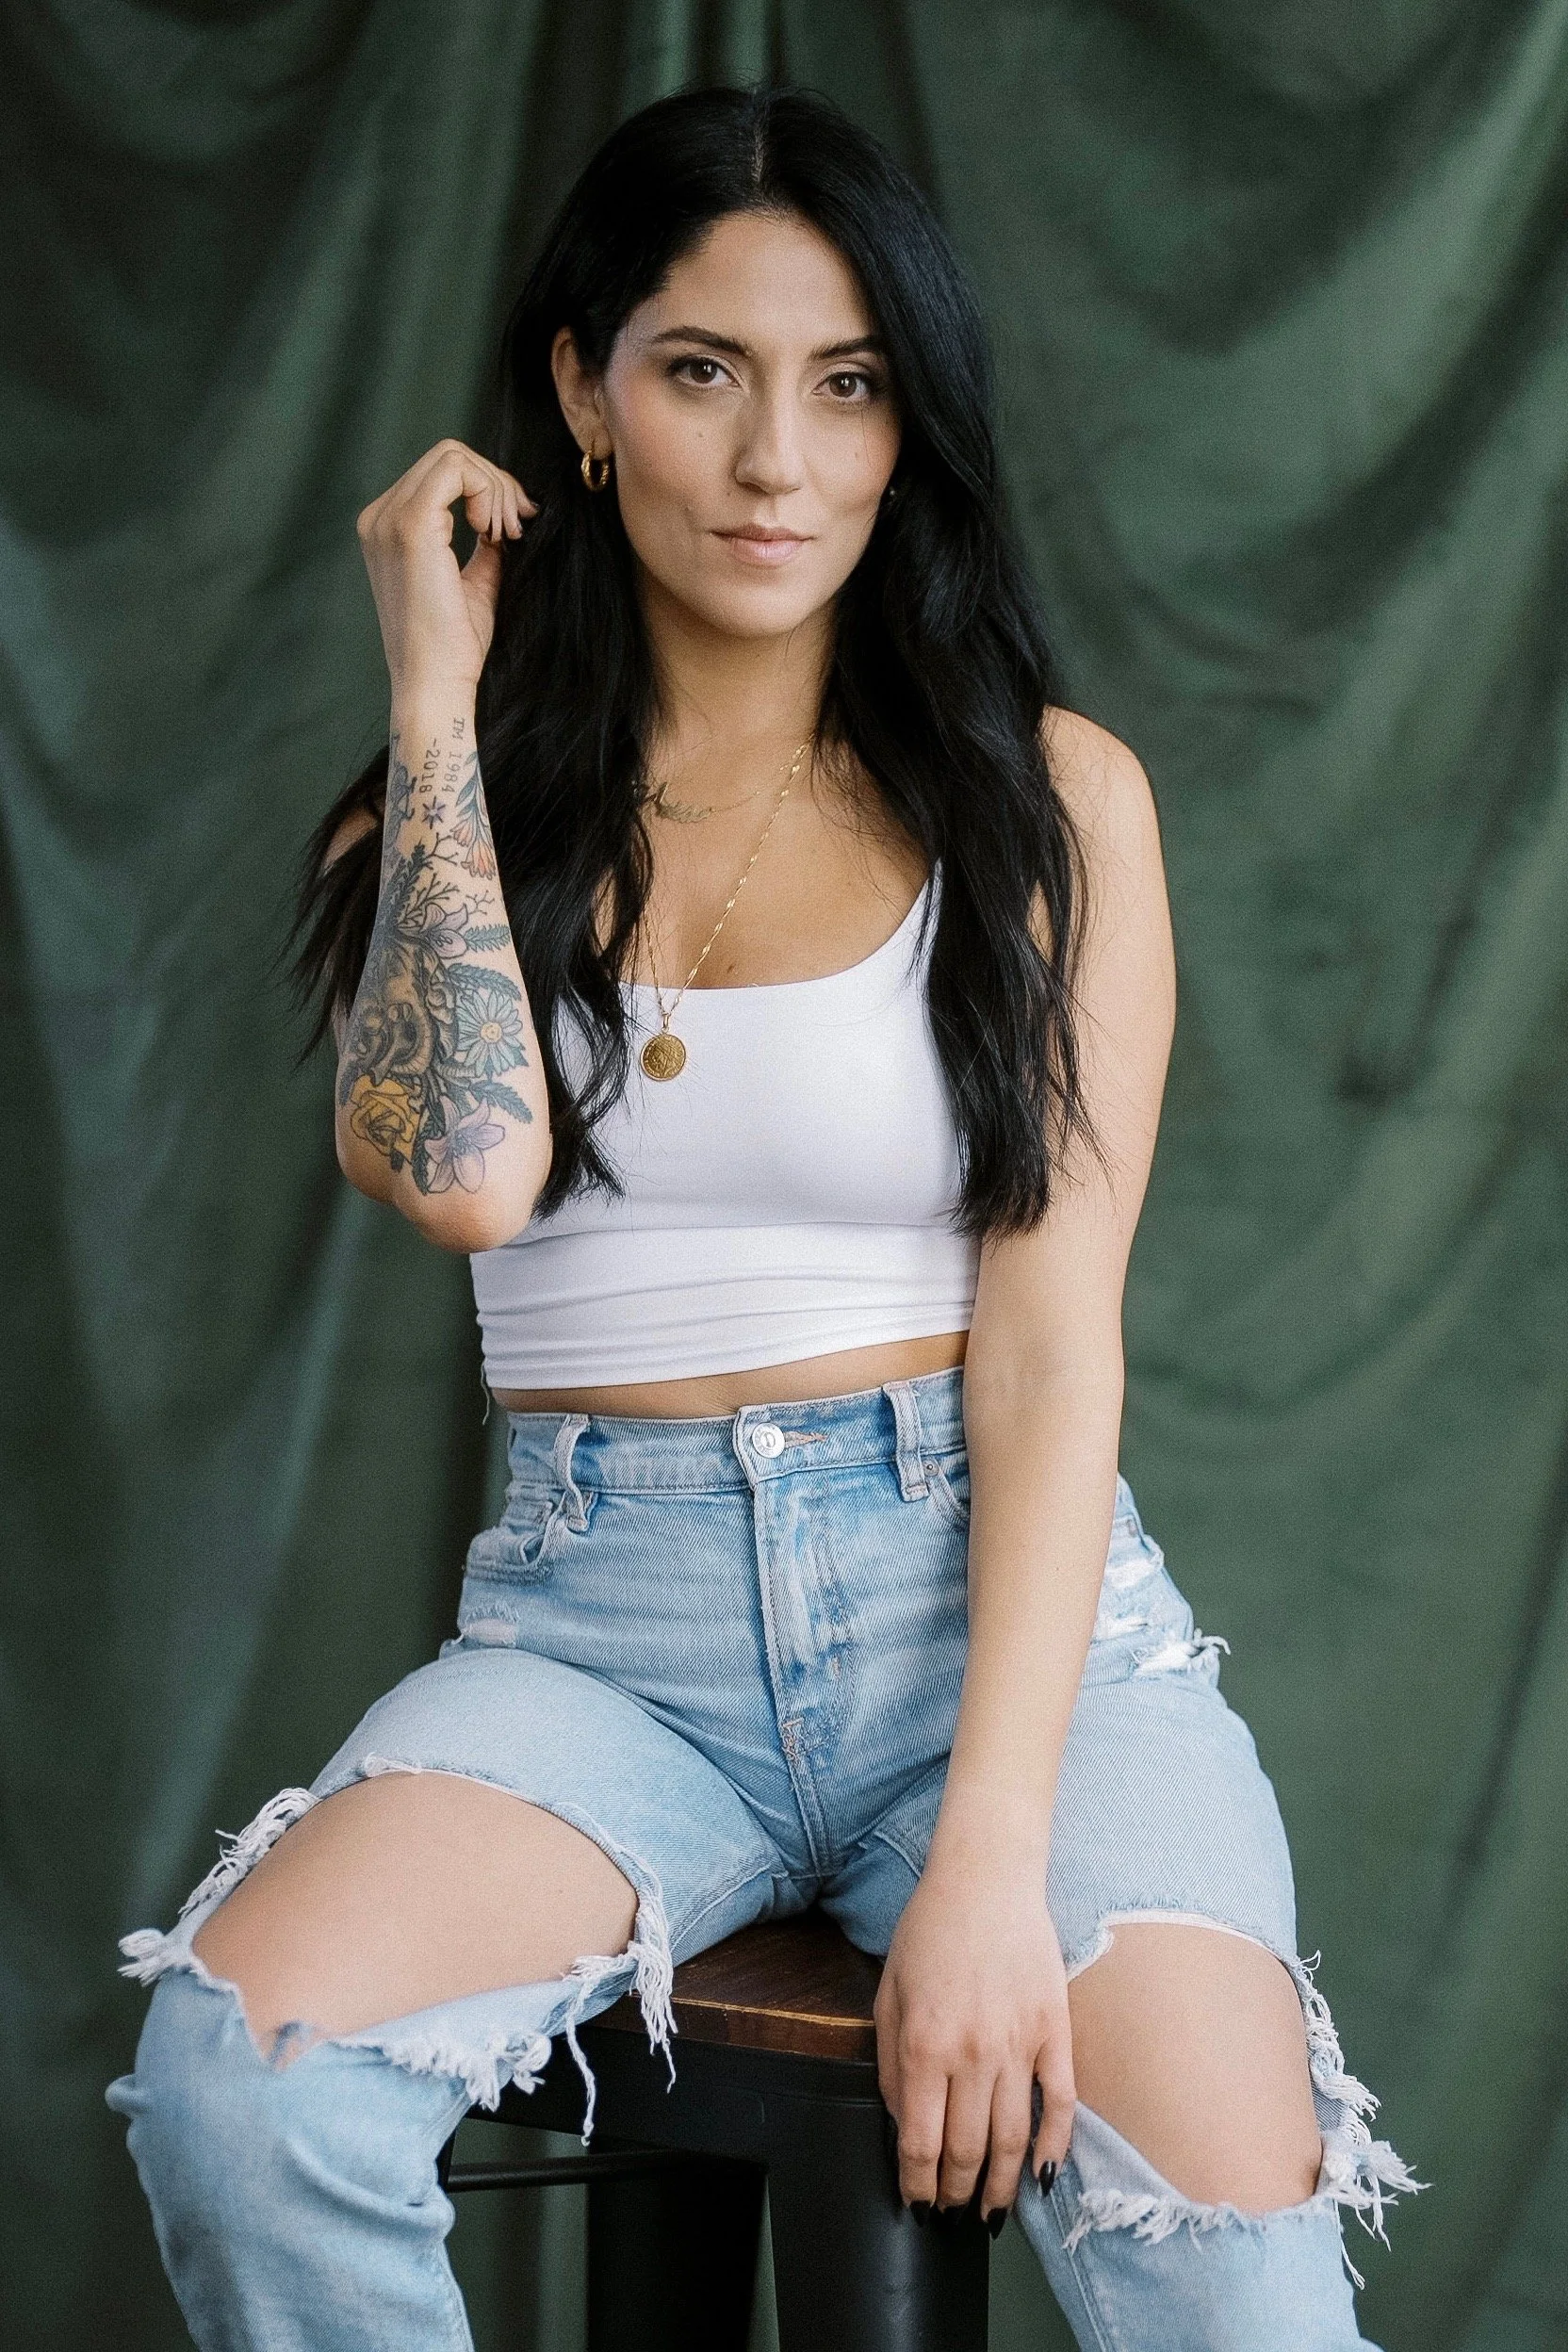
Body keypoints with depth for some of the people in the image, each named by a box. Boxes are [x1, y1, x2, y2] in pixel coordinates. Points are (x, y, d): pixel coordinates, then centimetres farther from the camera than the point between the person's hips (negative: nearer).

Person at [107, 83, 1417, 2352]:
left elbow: (1054, 1341, -4)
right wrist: (438, 700, -3)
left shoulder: (1050, 799, 5)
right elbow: (464, 1173, -12)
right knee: (233, 2074, -27)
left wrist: (988, 1858, -15)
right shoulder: (461, 807, 9)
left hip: (996, 1595, -1)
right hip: (599, 1625, 2)